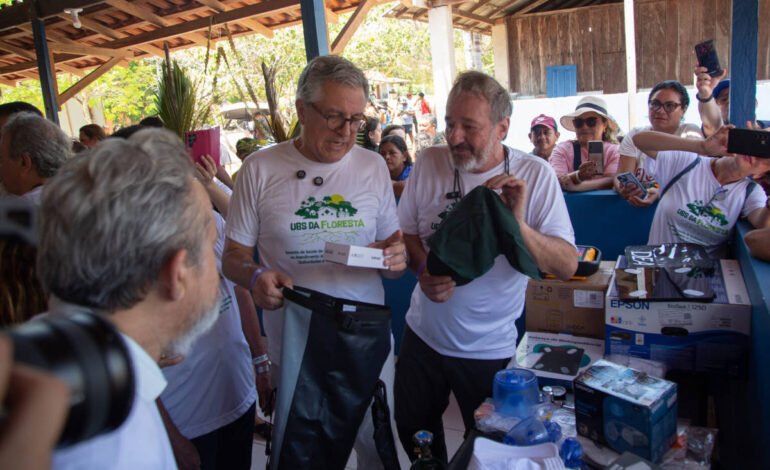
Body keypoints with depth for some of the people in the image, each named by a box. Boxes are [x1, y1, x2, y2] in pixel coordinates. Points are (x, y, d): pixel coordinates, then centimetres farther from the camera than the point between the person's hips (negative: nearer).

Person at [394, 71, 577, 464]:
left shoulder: (535, 175, -13)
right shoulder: (429, 162, -7)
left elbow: (567, 266, -16)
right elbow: (406, 232, 4)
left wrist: (517, 224, -32)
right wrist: (424, 272, -16)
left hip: (490, 349, -3)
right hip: (424, 334, 3)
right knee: (413, 431, 23)